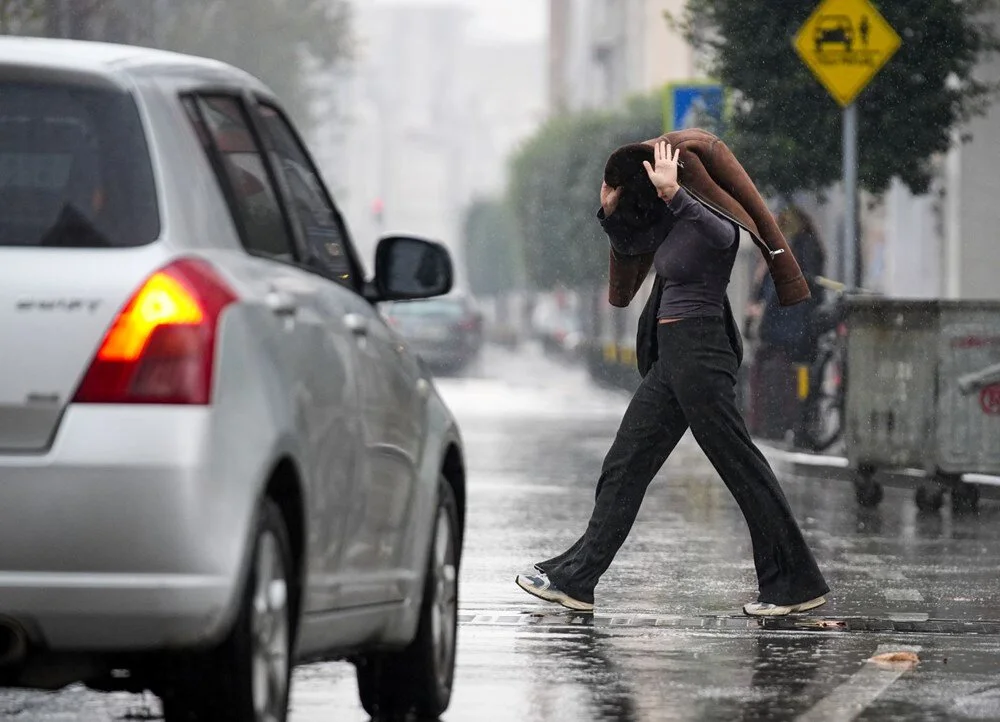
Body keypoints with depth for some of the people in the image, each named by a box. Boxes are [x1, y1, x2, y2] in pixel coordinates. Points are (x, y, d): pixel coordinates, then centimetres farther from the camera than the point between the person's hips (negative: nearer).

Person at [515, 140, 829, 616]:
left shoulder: (712, 222, -13)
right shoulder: (671, 223, 13)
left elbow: (717, 233, -37)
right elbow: (627, 245, 30)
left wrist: (674, 194, -49)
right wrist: (611, 210, 10)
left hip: (701, 357, -10)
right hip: (672, 359, 10)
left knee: (742, 469, -4)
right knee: (625, 466, 10)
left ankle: (798, 585, 2)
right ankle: (574, 579, 14)